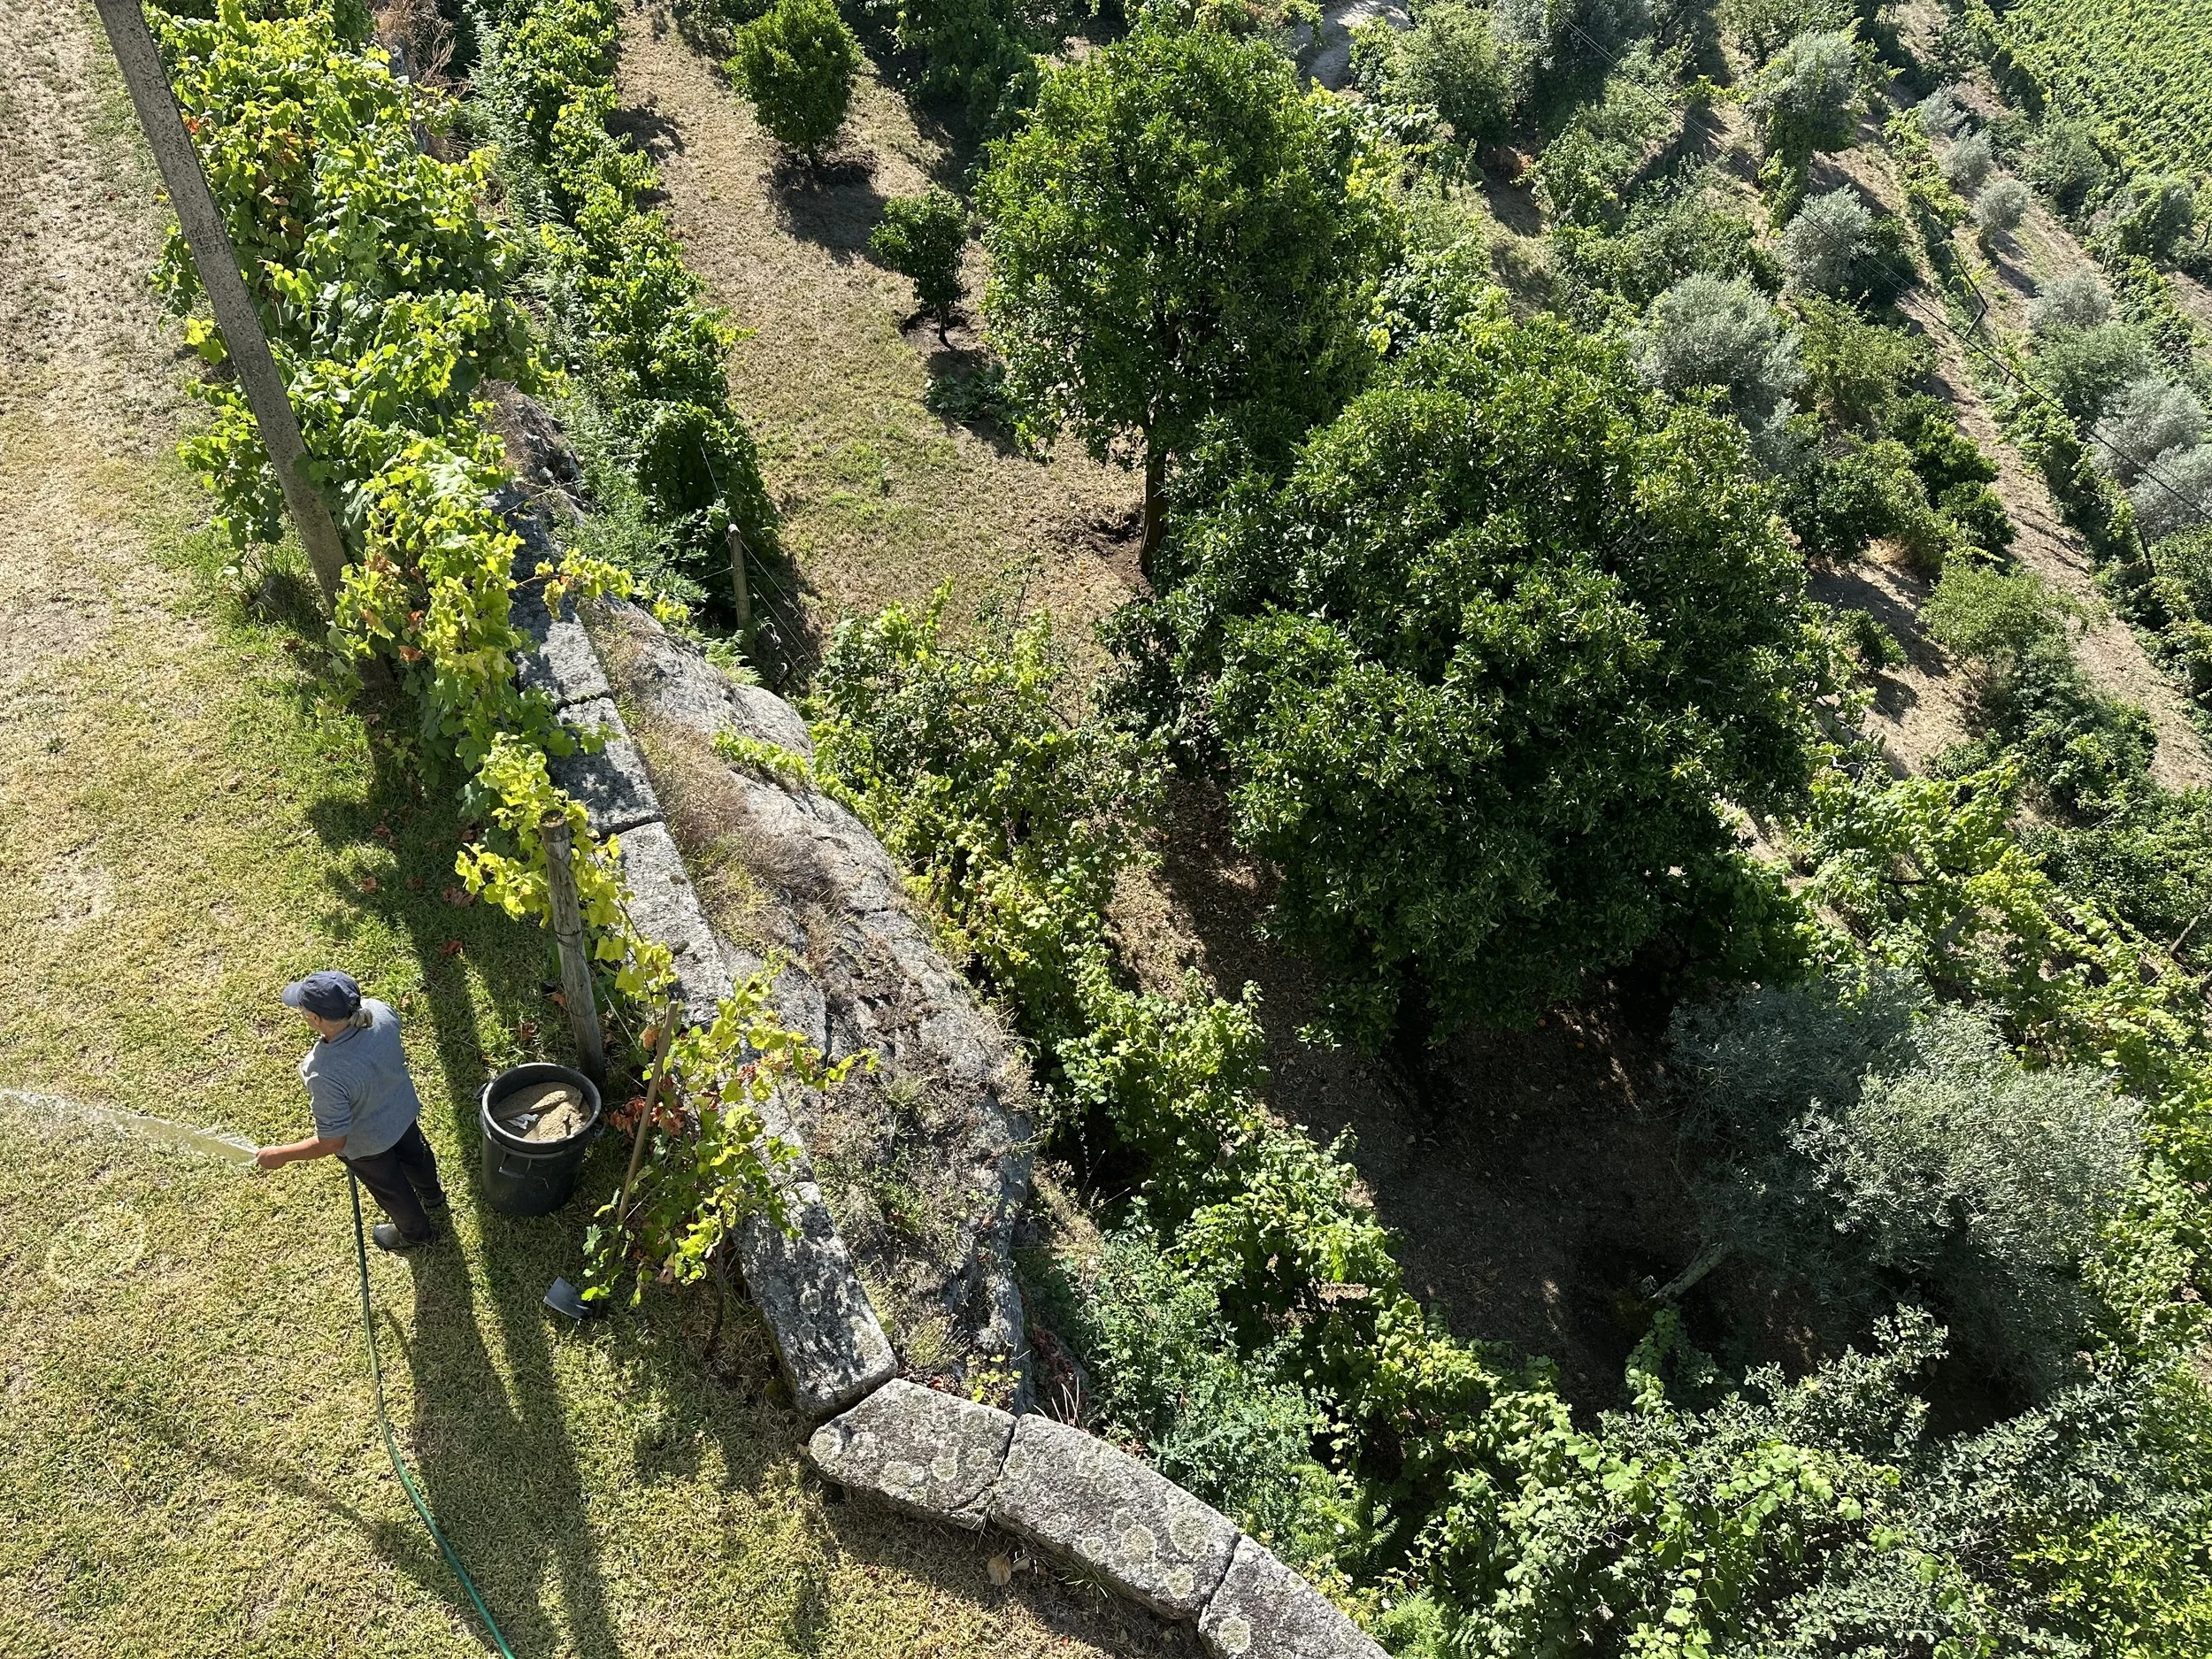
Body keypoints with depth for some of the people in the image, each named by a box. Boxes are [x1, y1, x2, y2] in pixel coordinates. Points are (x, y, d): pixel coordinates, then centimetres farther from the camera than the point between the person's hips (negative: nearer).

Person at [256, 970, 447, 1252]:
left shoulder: (328, 1076, -46)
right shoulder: (379, 1011, -31)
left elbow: (332, 1142, -33)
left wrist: (280, 1155, -19)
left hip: (367, 1141, -5)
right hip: (403, 1110, 5)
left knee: (389, 1187, 28)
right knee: (414, 1155, 37)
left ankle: (416, 1232, 57)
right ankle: (432, 1196, 68)